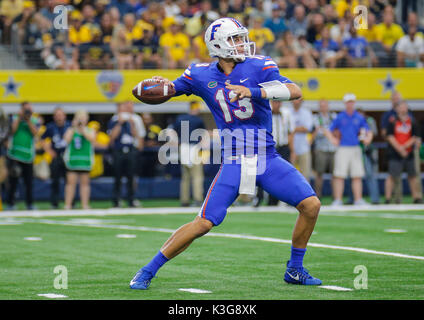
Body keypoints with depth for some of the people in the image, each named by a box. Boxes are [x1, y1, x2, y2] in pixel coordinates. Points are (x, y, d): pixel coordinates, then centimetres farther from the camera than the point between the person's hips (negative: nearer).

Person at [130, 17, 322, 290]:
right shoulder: (201, 76, 2)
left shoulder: (257, 67, -4)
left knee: (311, 205, -10)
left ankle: (295, 269, 10)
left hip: (267, 159, 1)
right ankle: (148, 271, 3)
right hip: (233, 163, -1)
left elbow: (296, 91, -16)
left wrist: (253, 91, -28)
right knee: (203, 224, -10)